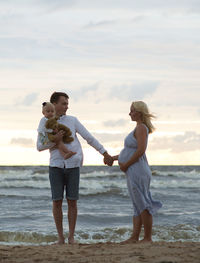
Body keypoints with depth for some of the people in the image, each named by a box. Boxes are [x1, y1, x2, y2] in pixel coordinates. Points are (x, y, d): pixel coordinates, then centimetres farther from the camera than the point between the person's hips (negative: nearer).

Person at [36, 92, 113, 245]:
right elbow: (39, 147, -1)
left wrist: (105, 153, 0)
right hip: (56, 166, 0)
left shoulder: (72, 121, 4)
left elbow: (89, 137, 4)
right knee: (57, 201, -4)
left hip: (73, 166, 0)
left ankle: (71, 236, 6)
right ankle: (60, 237, 4)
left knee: (72, 201, -2)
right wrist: (55, 140, -19)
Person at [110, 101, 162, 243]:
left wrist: (126, 164, -16)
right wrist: (114, 158, 24)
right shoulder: (139, 128, 18)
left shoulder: (141, 128, -13)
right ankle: (135, 237, 11)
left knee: (143, 205, -7)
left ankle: (148, 238, -4)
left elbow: (141, 150, -23)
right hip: (134, 172, 11)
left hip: (138, 171, -11)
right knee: (138, 205, 9)